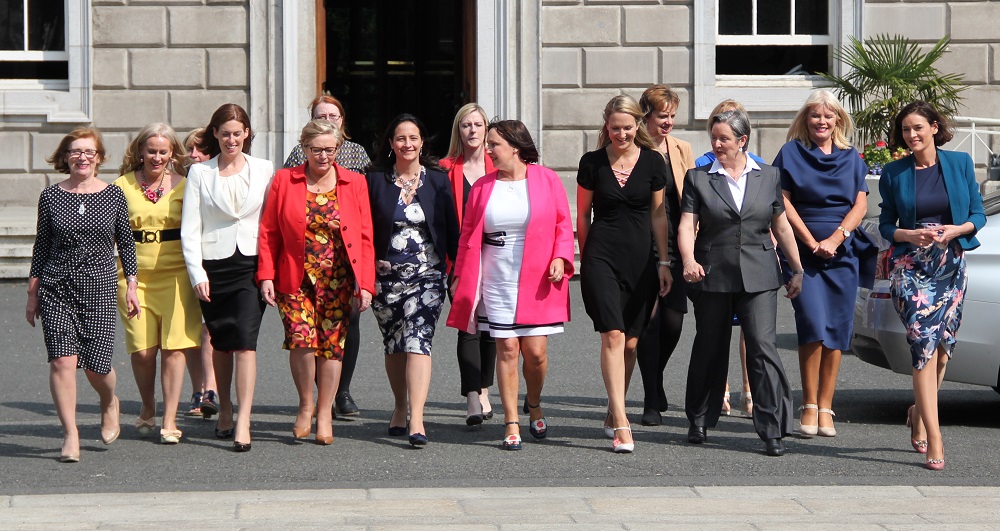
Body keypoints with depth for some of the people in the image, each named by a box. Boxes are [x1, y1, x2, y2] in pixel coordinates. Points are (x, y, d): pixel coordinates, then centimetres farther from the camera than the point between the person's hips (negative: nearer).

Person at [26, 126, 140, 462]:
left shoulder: (114, 195, 4)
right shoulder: (51, 197, 4)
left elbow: (126, 242, 10)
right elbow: (42, 245, 9)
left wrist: (132, 286, 6)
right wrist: (33, 292, 8)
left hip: (99, 288, 0)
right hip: (56, 287, 0)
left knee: (96, 365, -2)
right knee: (62, 360, -12)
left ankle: (110, 404, 32)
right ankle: (70, 435, -6)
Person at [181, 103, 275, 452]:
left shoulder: (264, 170, 8)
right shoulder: (199, 173, 7)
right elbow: (190, 228, 3)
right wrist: (197, 273, -6)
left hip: (251, 265, -1)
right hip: (213, 265, 1)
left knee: (245, 342, -12)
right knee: (221, 343, 9)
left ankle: (243, 423, -17)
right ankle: (224, 413, 24)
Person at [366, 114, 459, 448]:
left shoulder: (438, 180, 4)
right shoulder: (376, 180, 4)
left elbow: (451, 229, 5)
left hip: (427, 276, -2)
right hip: (386, 276, 2)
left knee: (418, 341, -15)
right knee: (394, 346, 11)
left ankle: (416, 420, -22)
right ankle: (400, 408, 31)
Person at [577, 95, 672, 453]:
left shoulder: (652, 161, 5)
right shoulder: (592, 163, 2)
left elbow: (658, 214, 10)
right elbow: (582, 215, 10)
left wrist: (664, 261, 8)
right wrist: (585, 258, 12)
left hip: (640, 258, 2)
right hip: (602, 255, -2)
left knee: (630, 342, 5)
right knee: (613, 335, -14)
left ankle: (613, 414, 23)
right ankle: (620, 423, -18)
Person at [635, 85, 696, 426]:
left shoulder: (681, 150, 11)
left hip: (675, 247, 4)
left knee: (673, 321, 0)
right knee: (648, 321, -6)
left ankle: (656, 380, 28)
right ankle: (651, 401, 4)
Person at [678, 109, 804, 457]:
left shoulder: (768, 177, 8)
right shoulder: (698, 178, 5)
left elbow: (781, 226, 15)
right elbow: (687, 226, -4)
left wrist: (797, 269, 15)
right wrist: (689, 261, -21)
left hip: (758, 276, 0)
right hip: (712, 275, 0)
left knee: (762, 347, -10)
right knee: (710, 348, 9)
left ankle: (772, 430, -9)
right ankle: (699, 422, 26)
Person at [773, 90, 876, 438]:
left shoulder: (851, 158, 12)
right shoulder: (791, 153, 5)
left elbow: (860, 204, 6)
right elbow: (783, 202, -1)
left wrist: (835, 239, -9)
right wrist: (811, 243, -9)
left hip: (843, 253, 3)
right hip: (803, 252, -2)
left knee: (836, 330, 0)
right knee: (813, 324, -14)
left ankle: (825, 408, 5)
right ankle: (809, 406, -8)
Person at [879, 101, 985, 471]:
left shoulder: (960, 163, 3)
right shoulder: (894, 173, 2)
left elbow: (978, 215, 5)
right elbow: (885, 225, 6)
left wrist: (954, 230, -14)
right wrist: (909, 235, -14)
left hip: (951, 267, 2)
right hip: (911, 269, -2)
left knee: (943, 347, 8)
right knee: (925, 344, -14)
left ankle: (919, 413, 34)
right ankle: (934, 440, -17)